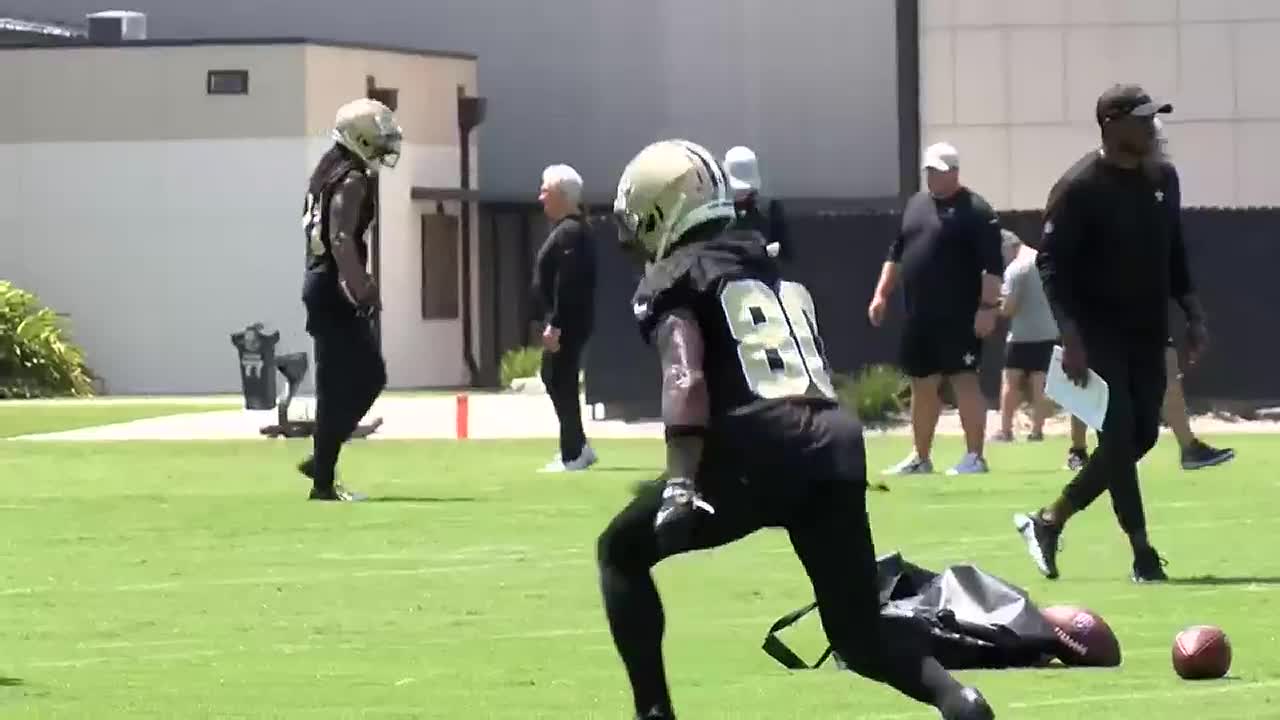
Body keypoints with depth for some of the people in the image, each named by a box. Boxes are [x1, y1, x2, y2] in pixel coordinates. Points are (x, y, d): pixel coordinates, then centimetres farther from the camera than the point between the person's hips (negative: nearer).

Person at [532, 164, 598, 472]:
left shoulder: (569, 232, -17)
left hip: (567, 321, -11)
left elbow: (567, 283, -24)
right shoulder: (569, 228, 16)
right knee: (556, 379, 17)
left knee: (561, 382, -6)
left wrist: (555, 325, -25)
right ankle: (578, 447, 23)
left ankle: (572, 455, -2)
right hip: (564, 320, 11)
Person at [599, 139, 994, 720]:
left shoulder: (671, 279, 8)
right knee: (860, 634, 14)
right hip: (835, 443, 6)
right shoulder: (774, 272, 30)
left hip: (761, 450, -6)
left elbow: (686, 380, -9)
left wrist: (680, 484, -19)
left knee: (622, 551, 16)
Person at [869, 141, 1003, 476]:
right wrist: (881, 294, 14)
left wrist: (988, 306, -20)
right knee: (922, 384, 12)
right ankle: (920, 458, 22)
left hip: (959, 316, -8)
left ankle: (975, 457, -7)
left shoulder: (975, 210, -8)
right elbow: (896, 253, 22)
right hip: (919, 315, 8)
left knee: (964, 380, -8)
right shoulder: (916, 204, 15)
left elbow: (992, 265, -13)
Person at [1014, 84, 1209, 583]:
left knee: (1141, 435, 5)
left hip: (1149, 334, 7)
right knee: (1120, 436, -11)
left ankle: (1049, 521, 18)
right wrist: (1071, 338, -22)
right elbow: (1051, 264, -15)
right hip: (1100, 334, -7)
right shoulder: (1079, 187, -14)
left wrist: (1194, 316, 11)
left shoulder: (1163, 177, 8)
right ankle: (1142, 553, -8)